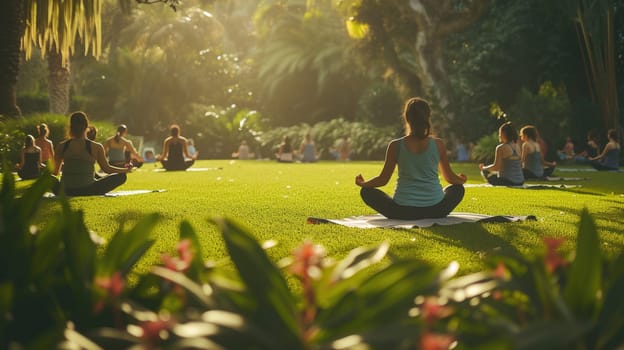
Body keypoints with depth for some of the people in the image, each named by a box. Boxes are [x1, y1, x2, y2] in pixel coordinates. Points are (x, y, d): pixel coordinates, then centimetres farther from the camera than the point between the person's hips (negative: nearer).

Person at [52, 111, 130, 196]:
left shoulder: (61, 146, -1)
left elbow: (55, 172, 9)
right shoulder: (96, 147, -8)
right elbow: (106, 169, 4)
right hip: (87, 191, -1)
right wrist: (127, 169, 20)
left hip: (66, 192, 1)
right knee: (121, 176, 7)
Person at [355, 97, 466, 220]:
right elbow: (449, 177, 8)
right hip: (435, 211, 2)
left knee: (367, 191, 20)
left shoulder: (395, 145, -6)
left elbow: (383, 180, 0)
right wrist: (461, 180, 32)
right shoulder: (438, 144, -3)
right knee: (458, 188, 31)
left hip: (403, 212, -2)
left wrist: (363, 183, 20)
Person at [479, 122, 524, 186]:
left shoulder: (501, 148, -11)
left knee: (485, 171, 13)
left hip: (507, 181, -7)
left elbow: (496, 167, -13)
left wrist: (483, 168, 5)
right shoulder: (517, 147, 8)